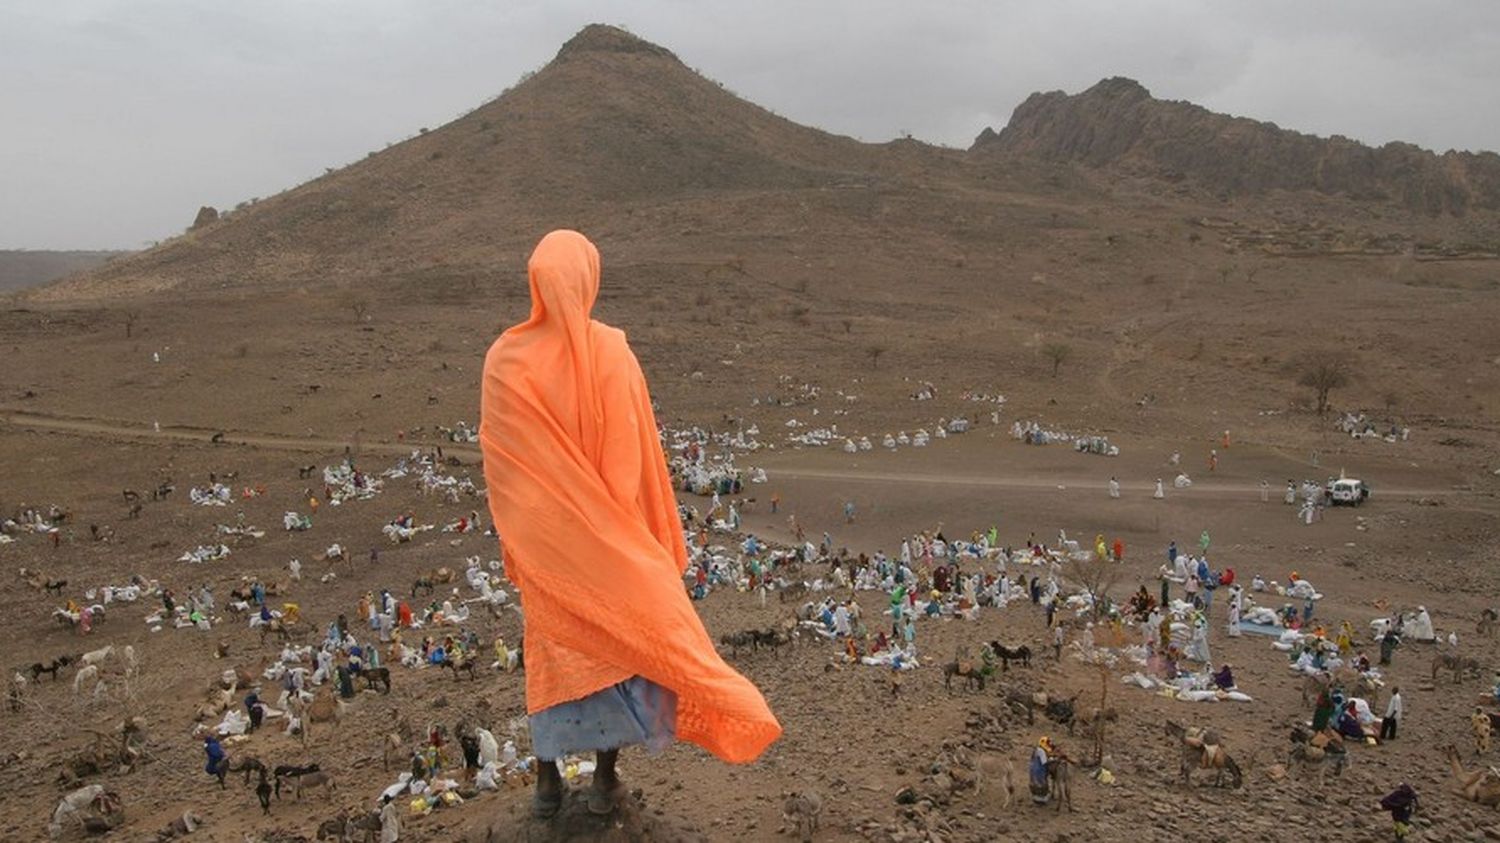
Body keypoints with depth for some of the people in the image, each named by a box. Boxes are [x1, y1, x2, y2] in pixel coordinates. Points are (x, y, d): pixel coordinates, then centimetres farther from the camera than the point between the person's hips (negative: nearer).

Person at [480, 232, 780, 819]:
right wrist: (649, 535, -1)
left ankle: (547, 781, 26)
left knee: (551, 648, 17)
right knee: (617, 641, 14)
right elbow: (632, 459, -13)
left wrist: (513, 534, 9)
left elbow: (497, 460, -4)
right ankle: (605, 778, 24)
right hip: (608, 535, -2)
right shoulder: (611, 353, -18)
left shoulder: (504, 360, -12)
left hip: (541, 540, 2)